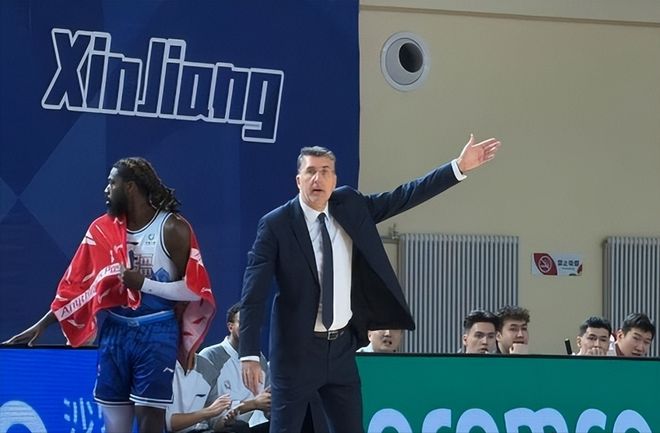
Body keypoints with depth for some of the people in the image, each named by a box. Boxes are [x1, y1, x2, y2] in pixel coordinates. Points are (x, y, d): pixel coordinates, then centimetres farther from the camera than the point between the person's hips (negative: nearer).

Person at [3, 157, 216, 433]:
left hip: (156, 333, -5)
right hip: (115, 331, 5)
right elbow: (77, 285, 10)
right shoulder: (103, 229, 6)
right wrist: (42, 325, 5)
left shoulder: (172, 229, -8)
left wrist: (143, 283, -16)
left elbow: (194, 290, -10)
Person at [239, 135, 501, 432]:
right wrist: (249, 354, -20)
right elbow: (254, 293, -14)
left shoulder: (349, 207, 3)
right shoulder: (276, 225, -11)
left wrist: (459, 167, -4)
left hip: (342, 346, 5)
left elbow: (405, 196, 5)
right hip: (297, 350, -5)